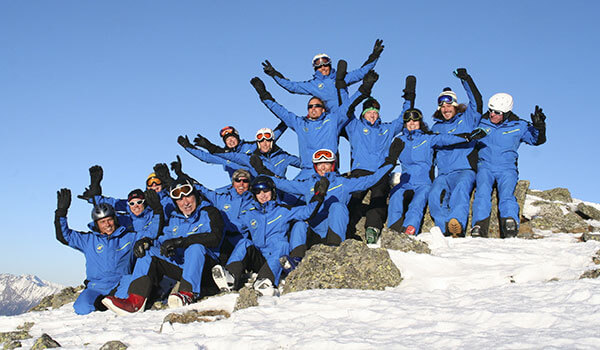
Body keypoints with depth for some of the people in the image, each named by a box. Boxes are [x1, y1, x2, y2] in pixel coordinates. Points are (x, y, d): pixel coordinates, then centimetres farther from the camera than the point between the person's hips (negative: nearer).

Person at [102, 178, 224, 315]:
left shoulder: (210, 213, -2)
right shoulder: (174, 218, 18)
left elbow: (214, 238, -20)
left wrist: (180, 241, -27)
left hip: (206, 266, -6)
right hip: (180, 265, 6)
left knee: (195, 247, -35)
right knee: (148, 253, -6)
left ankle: (188, 294, -41)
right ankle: (135, 300, -22)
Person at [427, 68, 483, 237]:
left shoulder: (466, 119, 13)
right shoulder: (436, 128, 24)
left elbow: (476, 101, -2)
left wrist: (466, 80, -7)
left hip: (465, 170, -3)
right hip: (443, 174, 3)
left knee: (461, 188, -37)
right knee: (434, 196, -28)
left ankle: (457, 223, -53)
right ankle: (446, 229, -39)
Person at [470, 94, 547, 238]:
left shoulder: (518, 126, 9)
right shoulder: (481, 123, 10)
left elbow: (537, 139, 11)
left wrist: (539, 126, -8)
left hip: (507, 168, 0)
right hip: (485, 167, 0)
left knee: (506, 194, -28)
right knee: (482, 192, -28)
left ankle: (510, 223, -47)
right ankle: (480, 225, -43)